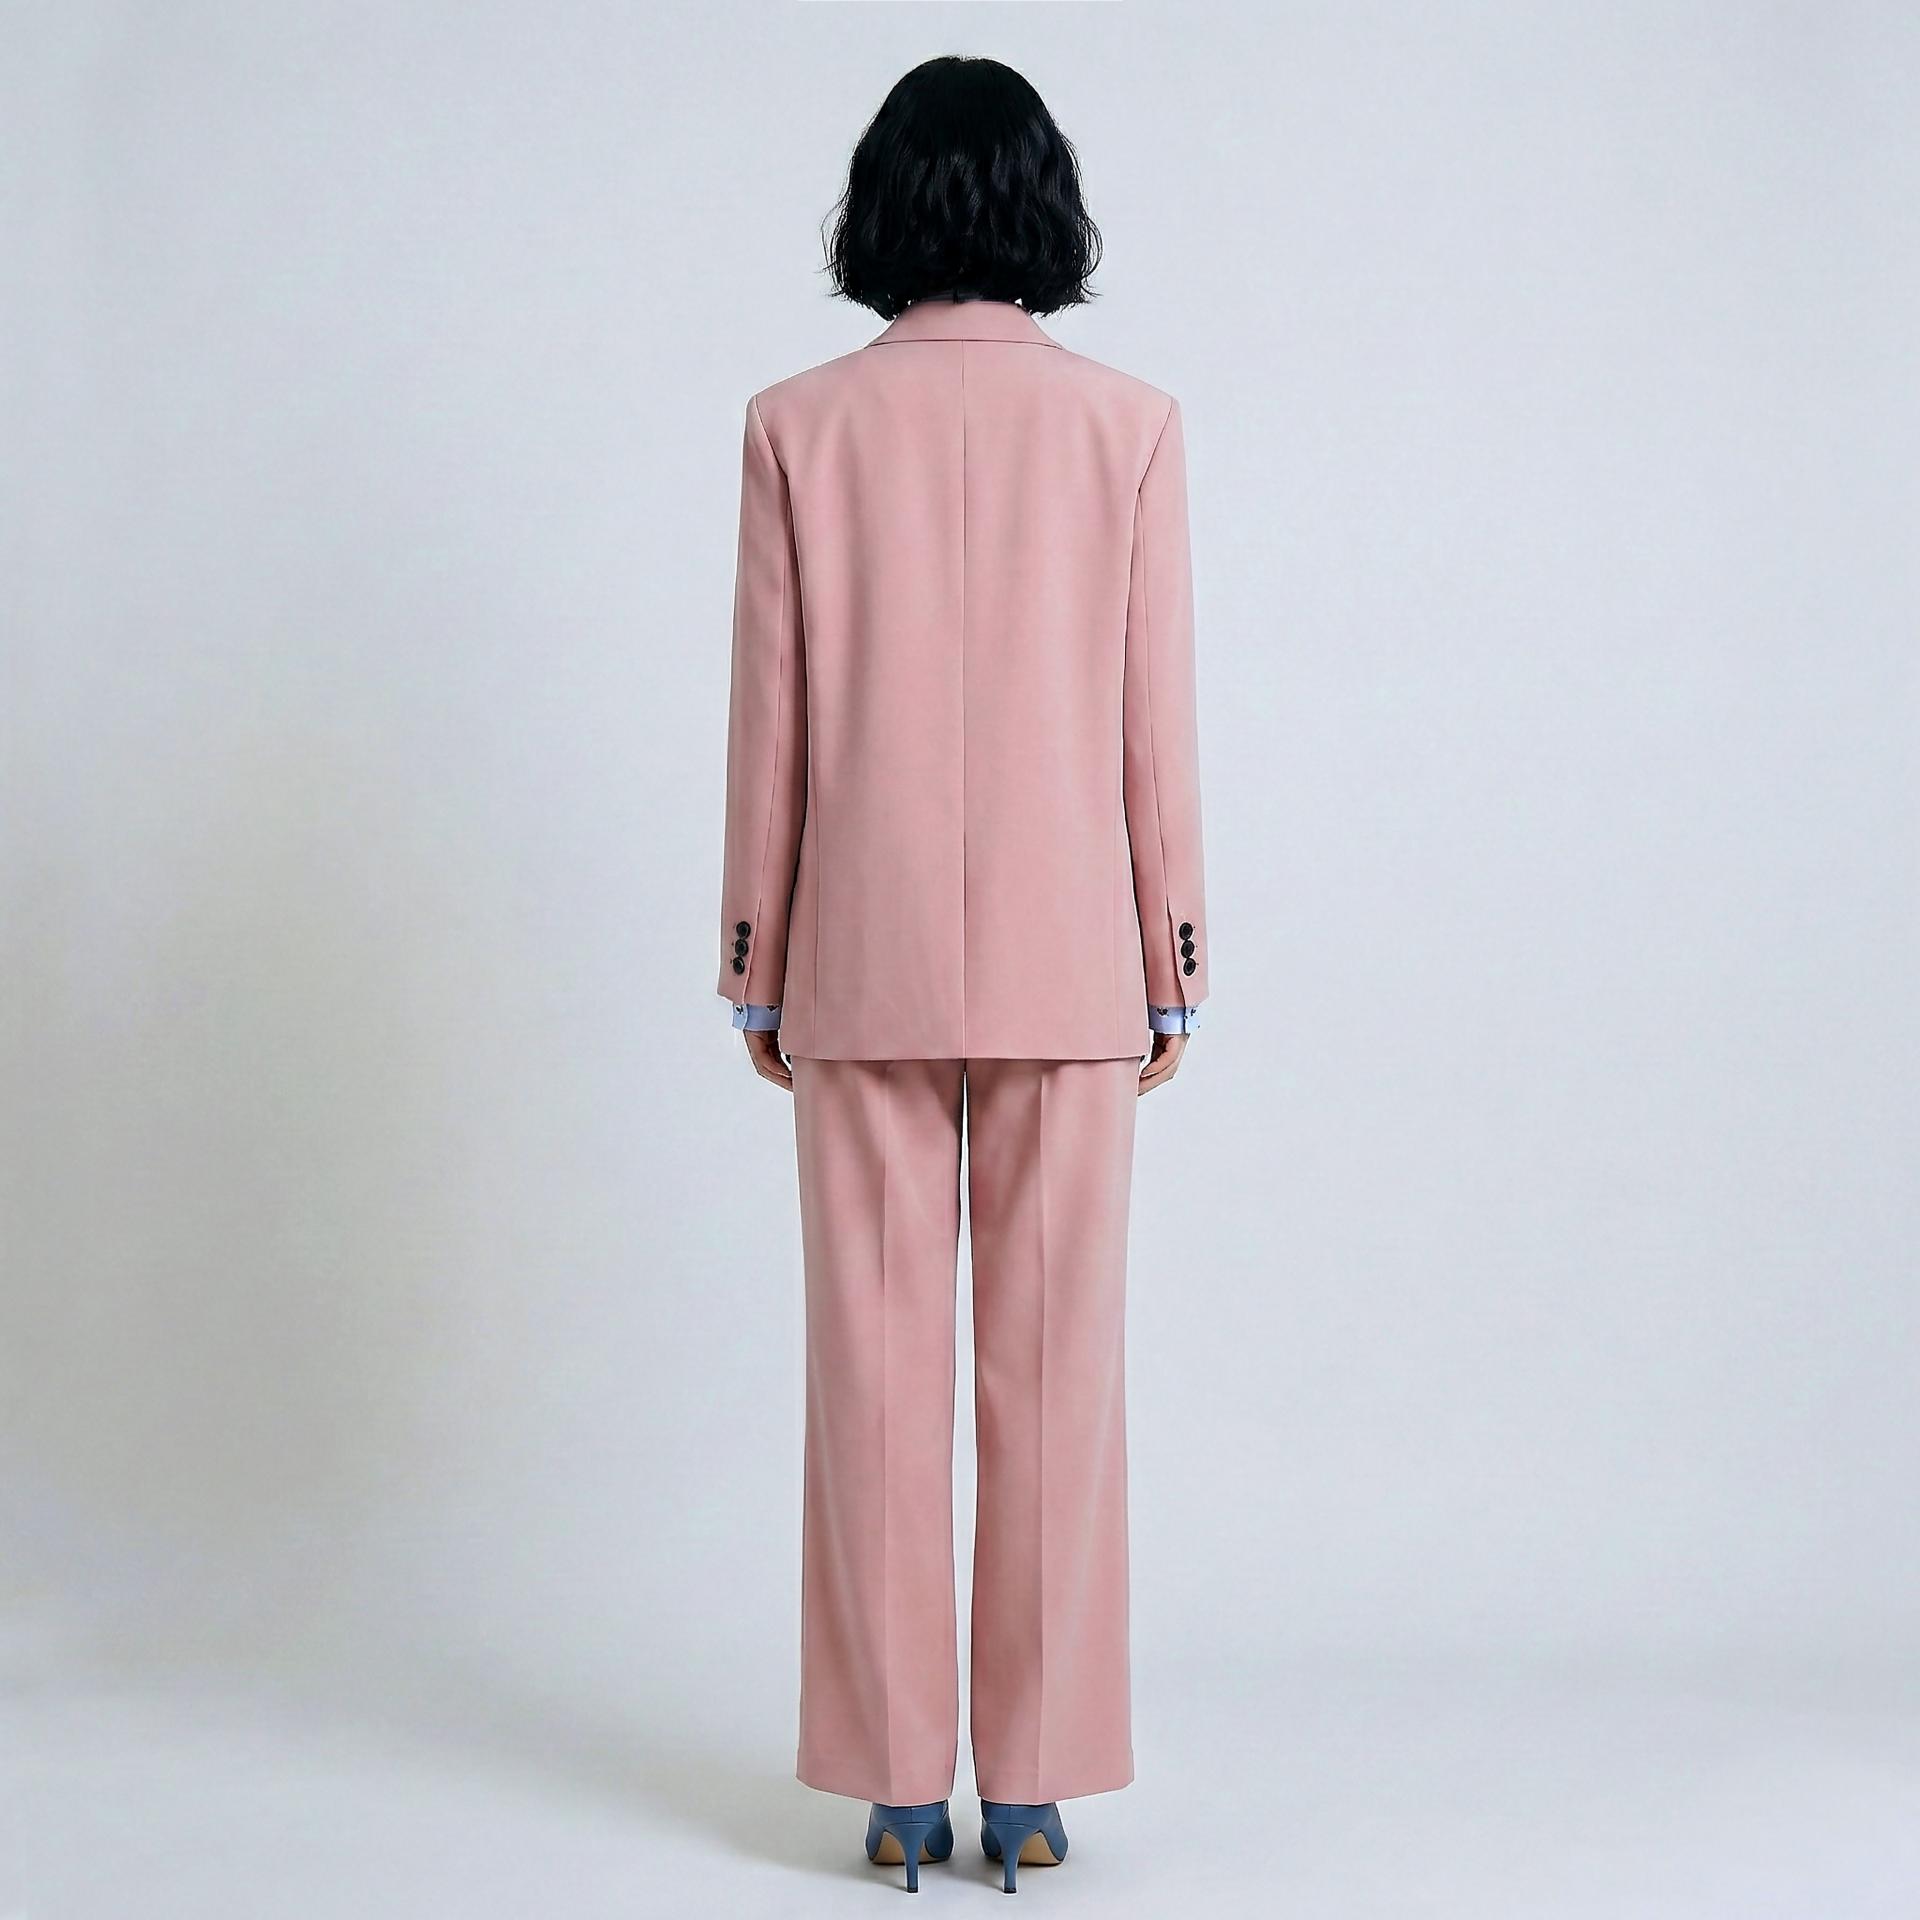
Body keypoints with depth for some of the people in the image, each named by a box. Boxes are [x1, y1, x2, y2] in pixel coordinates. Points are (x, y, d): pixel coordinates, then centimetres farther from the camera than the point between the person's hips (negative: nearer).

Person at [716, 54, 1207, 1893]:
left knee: (875, 1362, 7)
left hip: (862, 961, 0)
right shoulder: (1127, 421, -1)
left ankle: (898, 1785, 14)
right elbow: (1156, 719, -1)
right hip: (1067, 960, 0)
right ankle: (1029, 1781, 14)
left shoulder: (800, 425, -1)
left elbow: (770, 718, 0)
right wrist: (1171, 966, 7)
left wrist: (758, 965, 8)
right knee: (1053, 1366, 7)